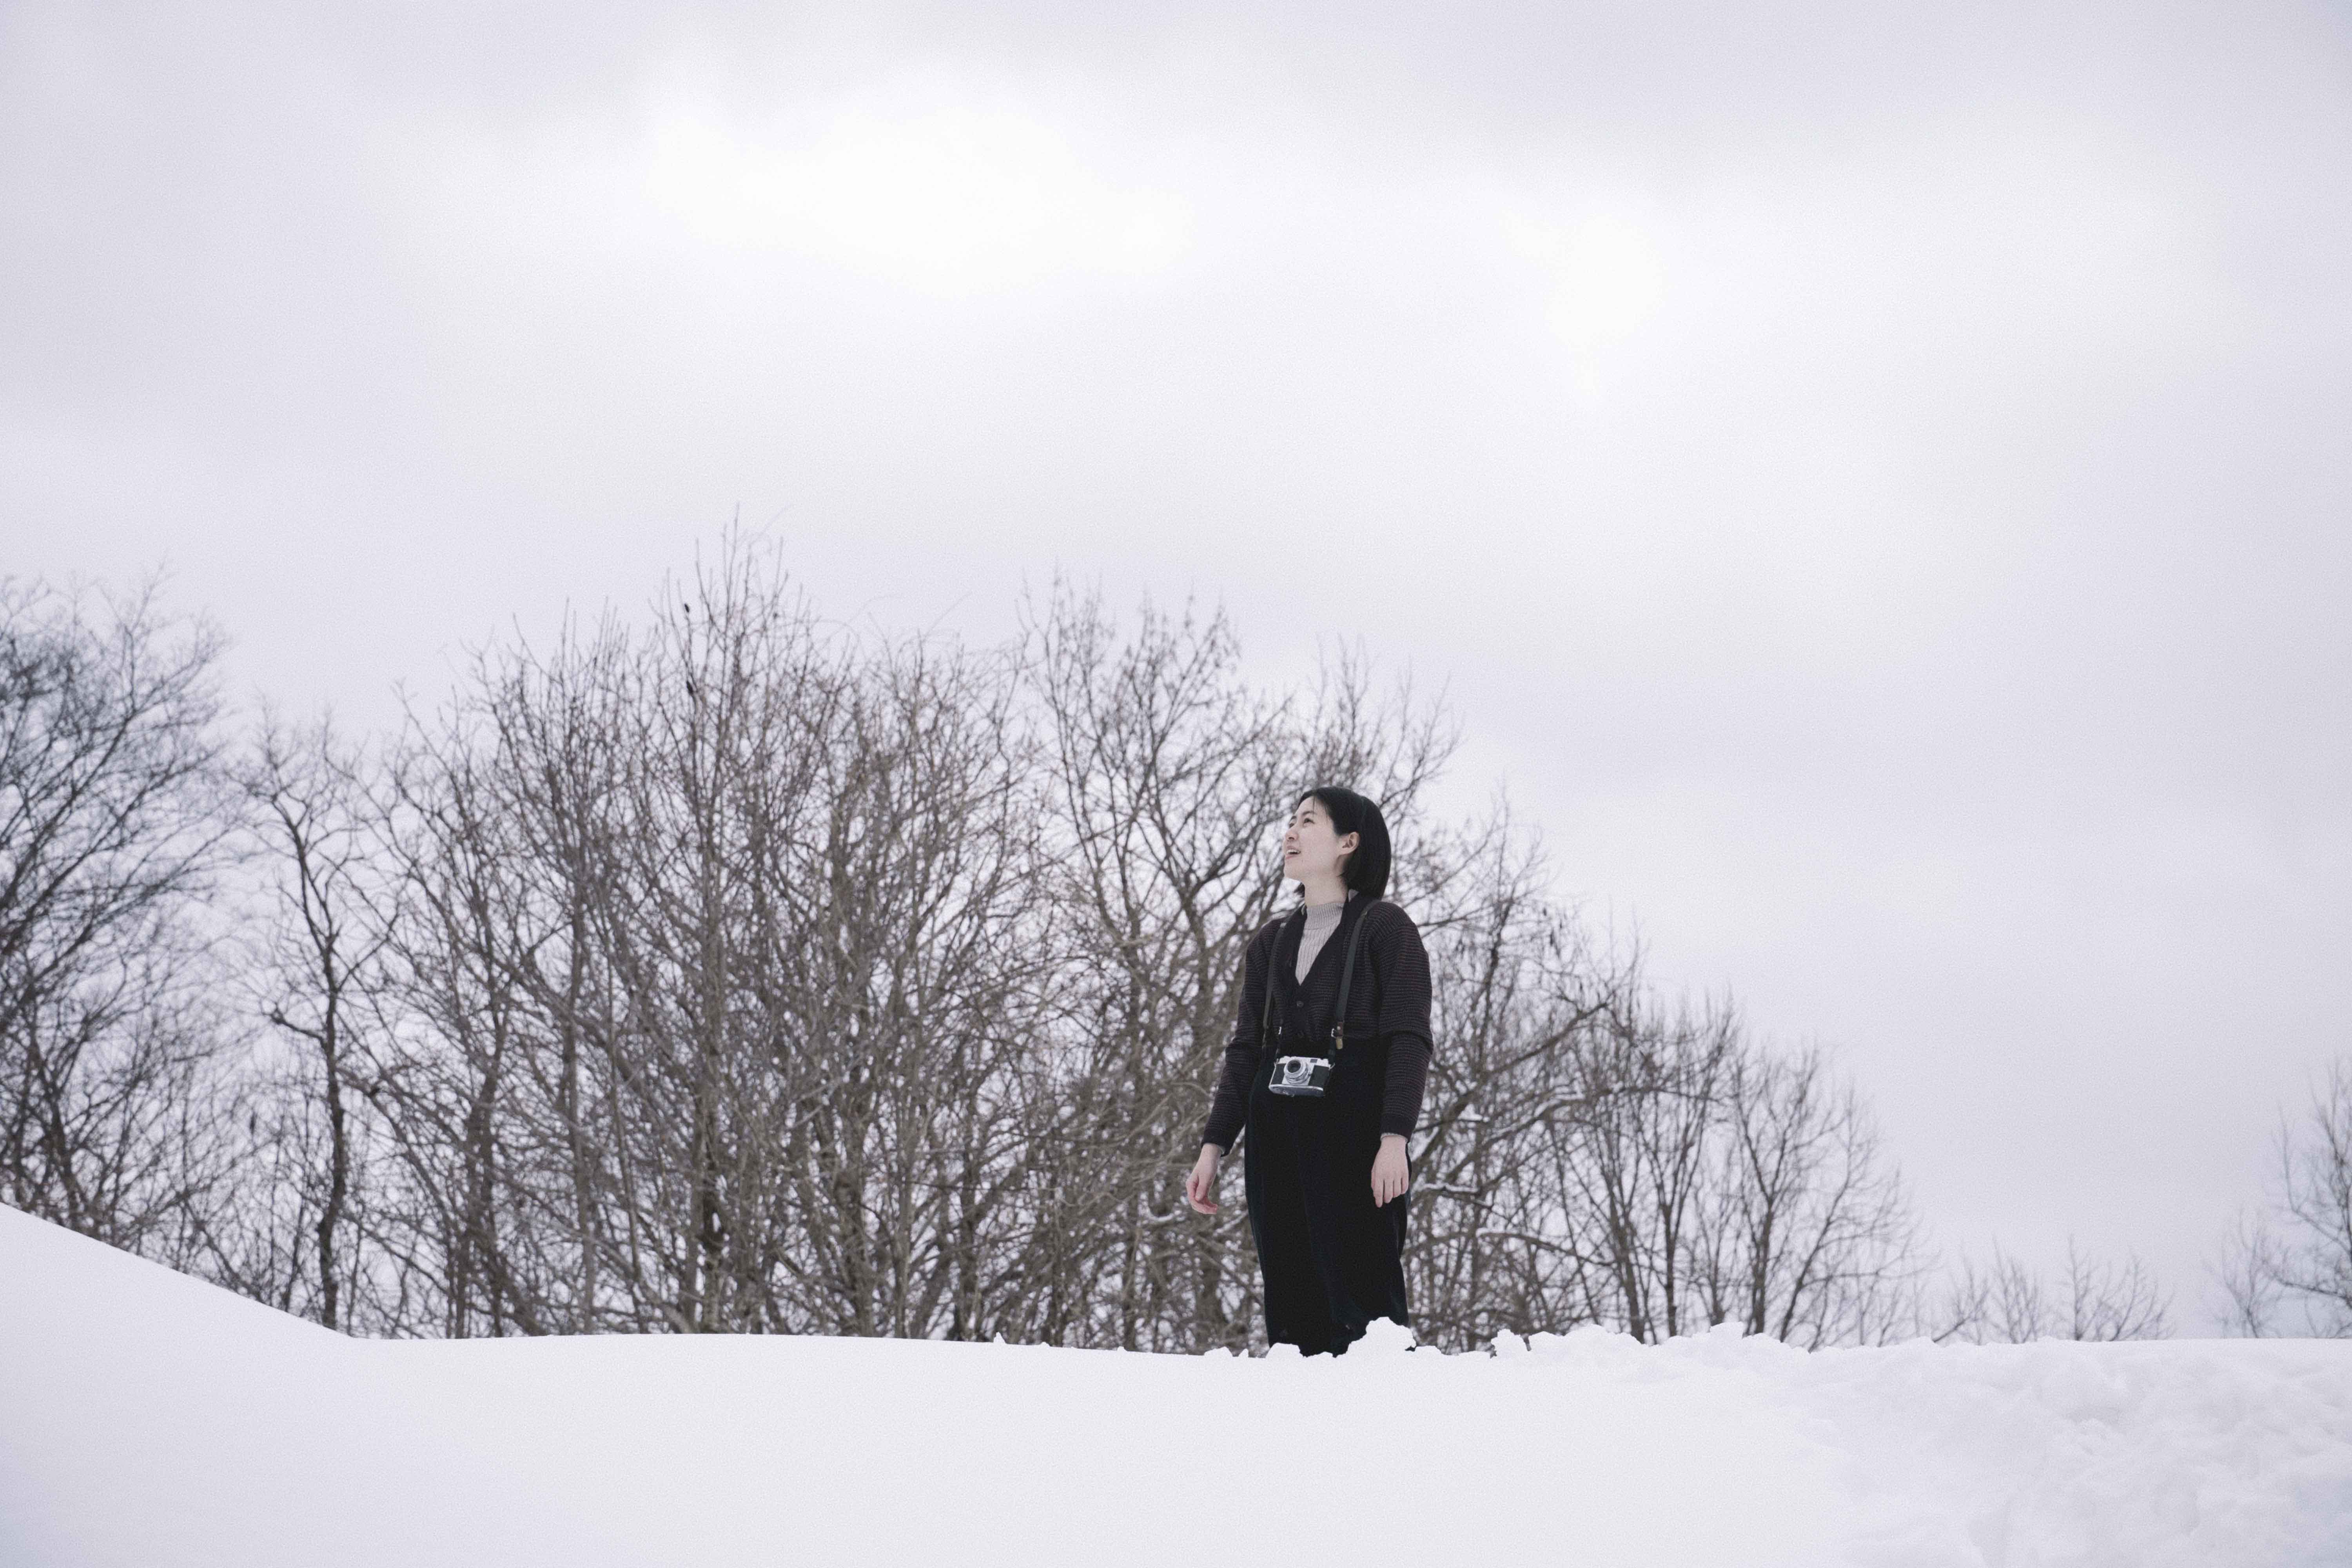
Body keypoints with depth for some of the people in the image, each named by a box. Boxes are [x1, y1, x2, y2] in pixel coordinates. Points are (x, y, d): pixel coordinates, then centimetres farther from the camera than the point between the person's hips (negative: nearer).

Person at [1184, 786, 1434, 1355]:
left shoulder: (1385, 927, 3)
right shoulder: (1270, 942, 20)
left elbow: (1408, 1041, -5)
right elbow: (1245, 1050, 17)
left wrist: (1395, 1138, -17)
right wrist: (1213, 1147, 7)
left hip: (1354, 1126, -6)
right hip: (1276, 1129, 6)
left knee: (1363, 1299, -13)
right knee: (1291, 1307, 1)